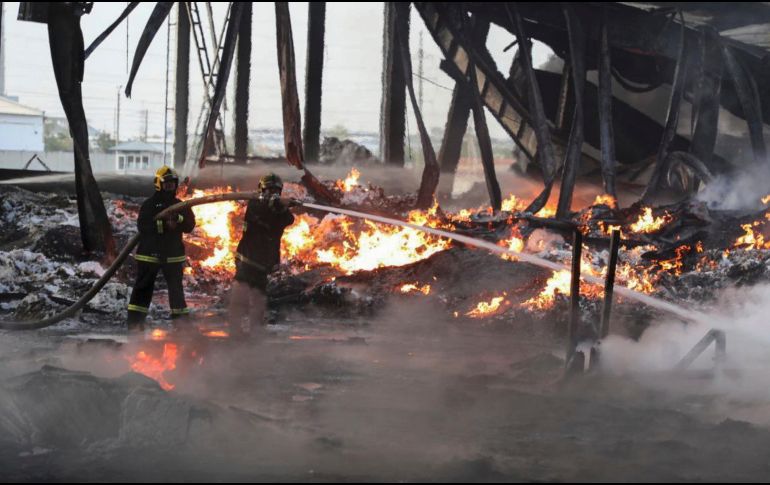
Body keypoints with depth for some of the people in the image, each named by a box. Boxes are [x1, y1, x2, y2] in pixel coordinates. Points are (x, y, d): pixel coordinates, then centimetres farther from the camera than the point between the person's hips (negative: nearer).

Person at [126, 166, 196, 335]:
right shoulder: (149, 205, -3)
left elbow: (190, 225, -2)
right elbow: (143, 226, -16)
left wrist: (178, 218, -21)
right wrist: (164, 224, -25)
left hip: (173, 254, 3)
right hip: (149, 253, -3)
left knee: (176, 287, 9)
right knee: (143, 287, -1)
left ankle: (180, 319, 17)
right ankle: (135, 321, 2)